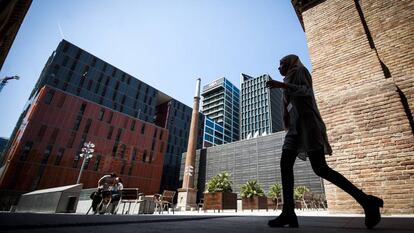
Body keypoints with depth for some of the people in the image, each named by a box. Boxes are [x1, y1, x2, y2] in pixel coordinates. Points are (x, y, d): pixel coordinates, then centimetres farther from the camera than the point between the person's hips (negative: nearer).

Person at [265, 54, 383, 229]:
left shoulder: (299, 70, 9)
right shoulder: (290, 80, 32)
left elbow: (306, 91, -10)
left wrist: (281, 85, -19)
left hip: (307, 122, -9)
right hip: (296, 126, 9)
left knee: (320, 168, -17)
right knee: (285, 164, -9)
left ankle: (366, 201, -4)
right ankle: (288, 213, -14)